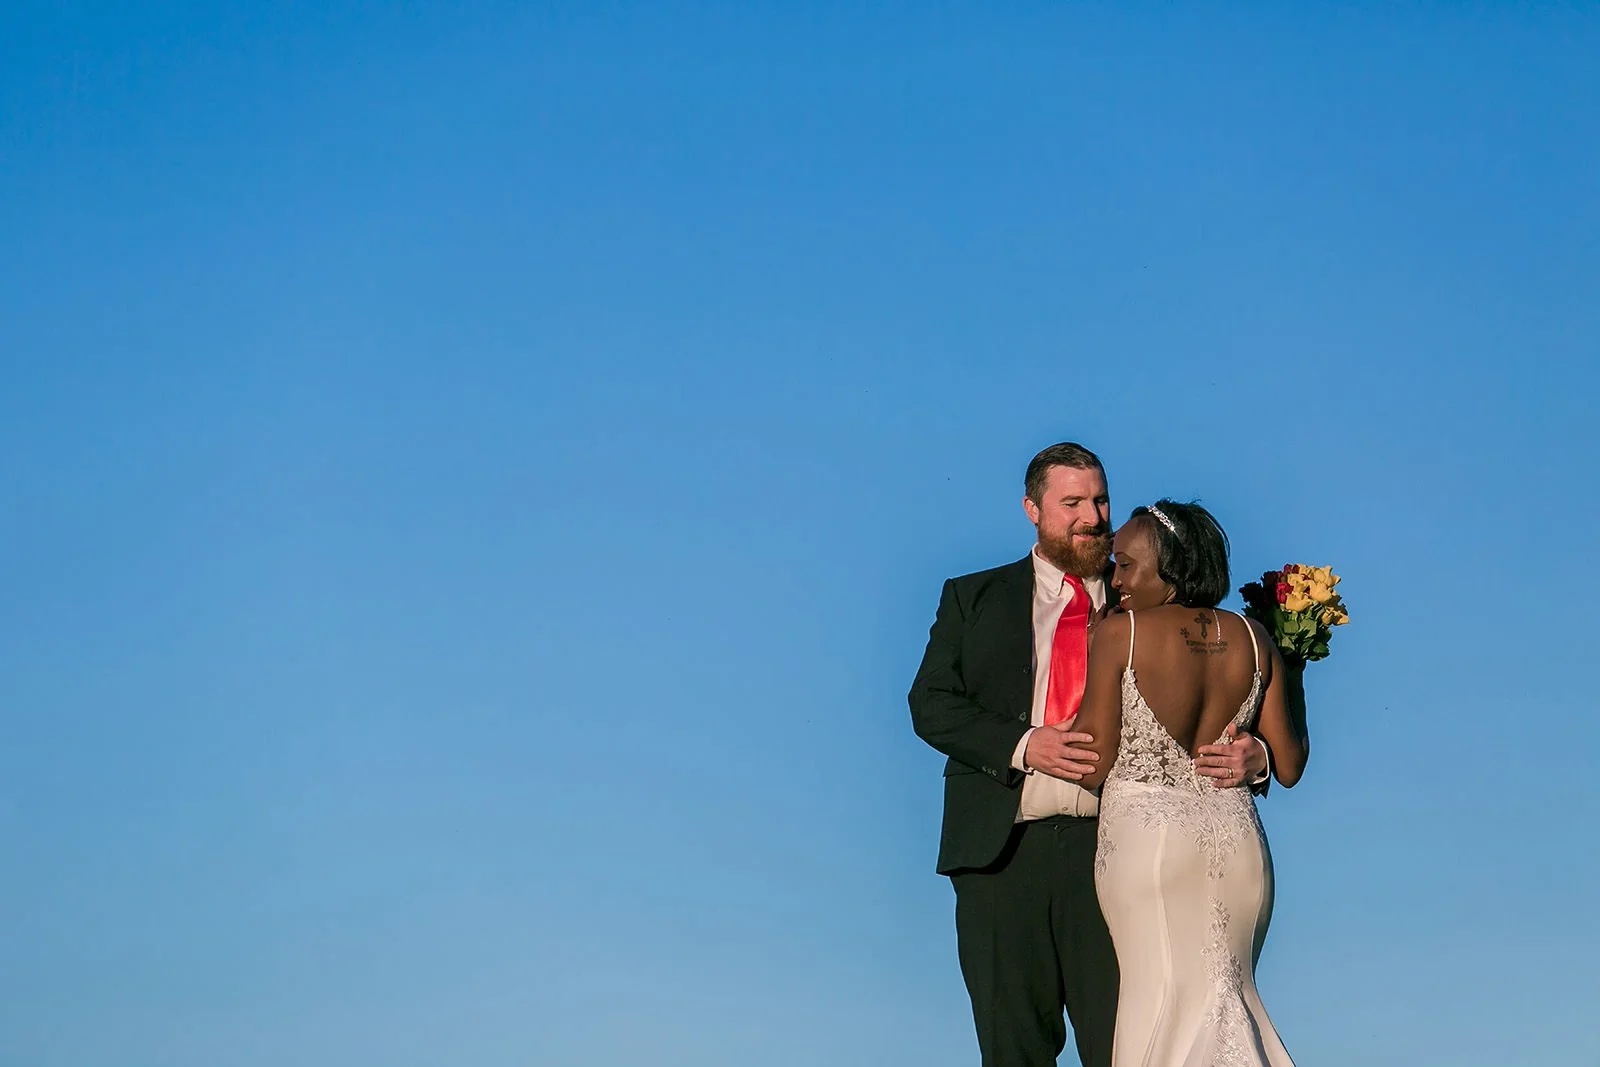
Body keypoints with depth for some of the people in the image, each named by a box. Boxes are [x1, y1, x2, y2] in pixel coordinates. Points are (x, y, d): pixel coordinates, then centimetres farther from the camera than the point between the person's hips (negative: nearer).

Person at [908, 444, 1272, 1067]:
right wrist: (1023, 746, -14)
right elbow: (931, 702, 1)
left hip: (1112, 846, 0)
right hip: (1002, 849, 0)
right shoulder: (973, 598, 12)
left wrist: (1251, 756, -14)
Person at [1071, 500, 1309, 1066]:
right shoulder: (1252, 637, 3)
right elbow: (1288, 765, 8)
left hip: (1147, 837, -4)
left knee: (1162, 993, 5)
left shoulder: (1119, 633, -9)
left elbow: (1095, 765, -9)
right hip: (1236, 839, 4)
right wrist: (1290, 686, 22)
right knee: (1224, 990, 15)